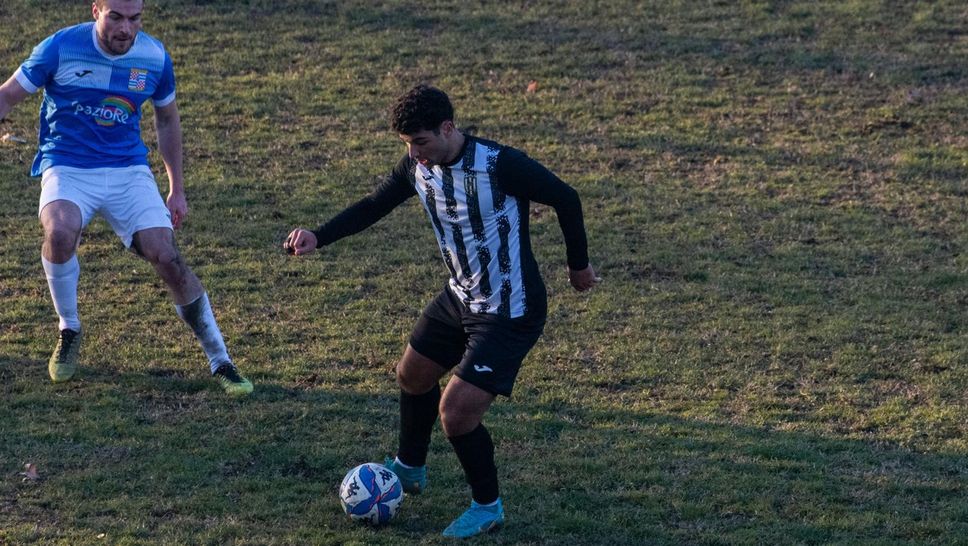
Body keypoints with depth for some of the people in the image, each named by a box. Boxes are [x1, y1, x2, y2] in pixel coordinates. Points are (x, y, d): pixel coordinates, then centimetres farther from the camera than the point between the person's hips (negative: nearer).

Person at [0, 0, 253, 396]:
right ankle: (69, 331, -6)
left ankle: (220, 363, -1)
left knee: (167, 258, -14)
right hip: (67, 167, -2)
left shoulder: (154, 57, -3)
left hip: (129, 170, 2)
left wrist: (177, 189, 15)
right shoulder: (61, 47, -11)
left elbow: (167, 117, 14)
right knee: (60, 232, -33)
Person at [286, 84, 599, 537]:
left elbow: (565, 199, -16)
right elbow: (372, 206, 3)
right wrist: (318, 237, -14)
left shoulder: (500, 165, -28)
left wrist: (578, 265, -2)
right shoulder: (417, 167, -8)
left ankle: (487, 507, 12)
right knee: (412, 375, 23)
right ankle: (409, 468, 50)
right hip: (460, 297, 8)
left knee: (456, 411, -13)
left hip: (509, 313, -8)